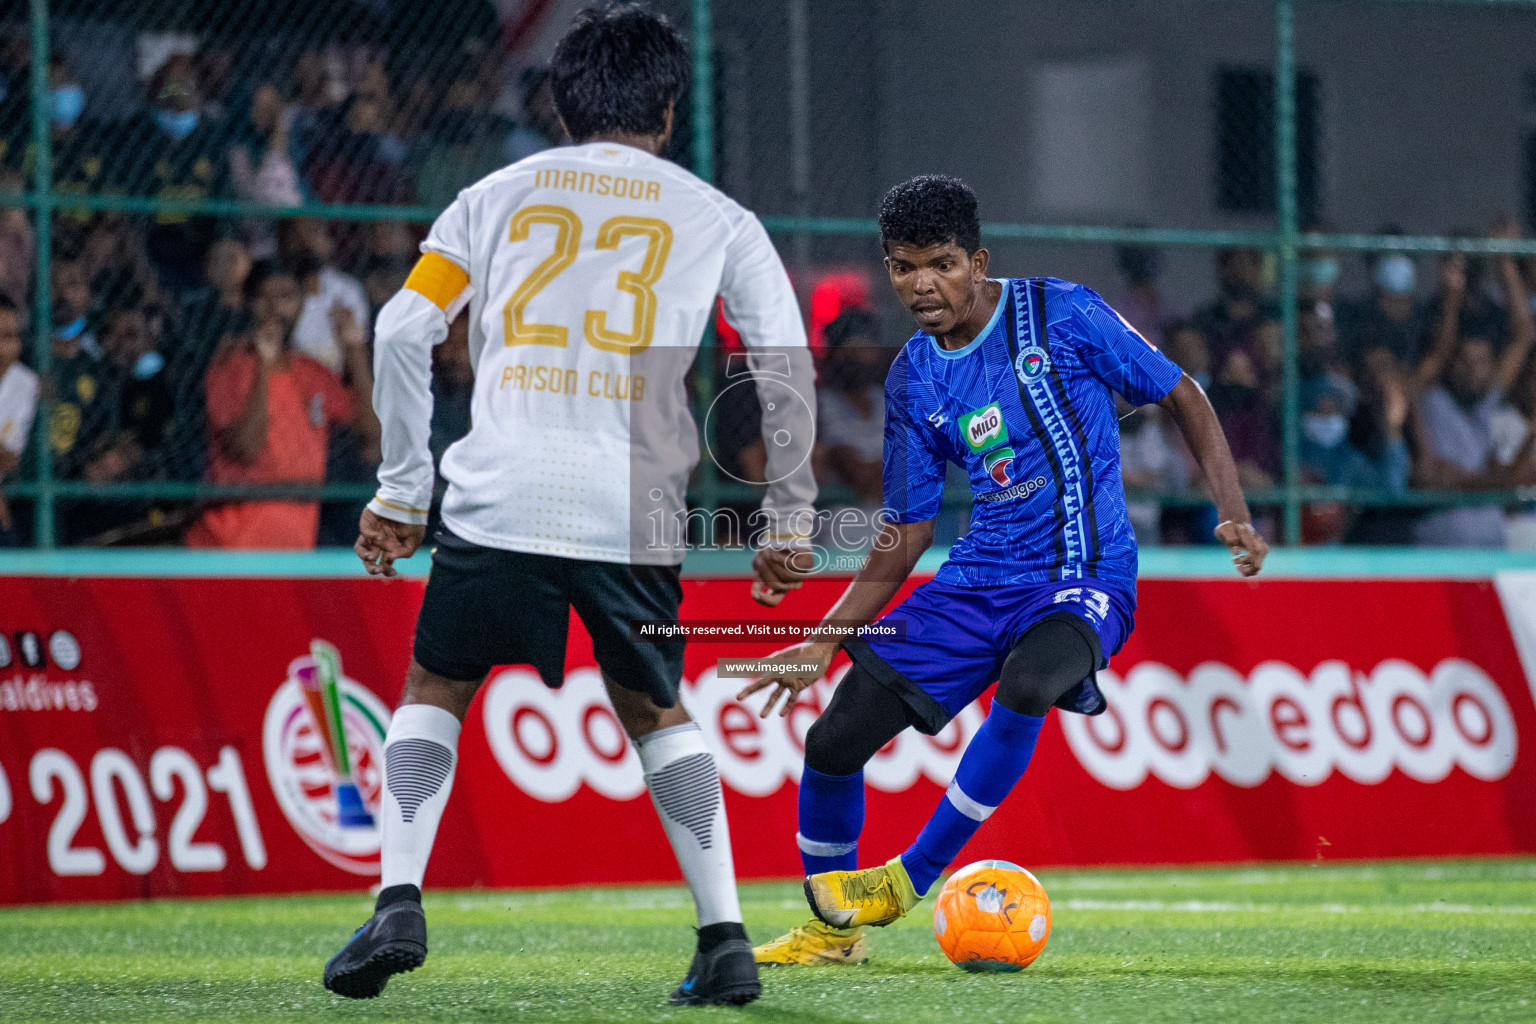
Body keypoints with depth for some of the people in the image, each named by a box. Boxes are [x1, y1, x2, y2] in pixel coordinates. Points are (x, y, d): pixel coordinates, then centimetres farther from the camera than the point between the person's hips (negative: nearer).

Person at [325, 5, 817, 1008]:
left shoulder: (499, 196, 15)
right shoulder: (717, 219, 14)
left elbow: (404, 330, 6)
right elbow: (786, 362, 5)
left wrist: (400, 490, 11)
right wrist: (789, 520, 10)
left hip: (499, 501, 0)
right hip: (635, 513, 1)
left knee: (435, 692, 17)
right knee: (656, 710, 19)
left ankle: (398, 905, 0)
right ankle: (725, 939, 9)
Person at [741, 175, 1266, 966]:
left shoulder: (1061, 314, -8)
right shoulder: (912, 381, 6)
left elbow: (1182, 399, 0)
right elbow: (906, 533, 14)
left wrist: (1234, 514, -12)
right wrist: (824, 641, 9)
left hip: (1083, 578, -5)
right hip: (978, 579, 5)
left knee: (1026, 686, -38)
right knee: (833, 741, -5)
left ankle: (908, 883, -21)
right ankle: (832, 928, 21)